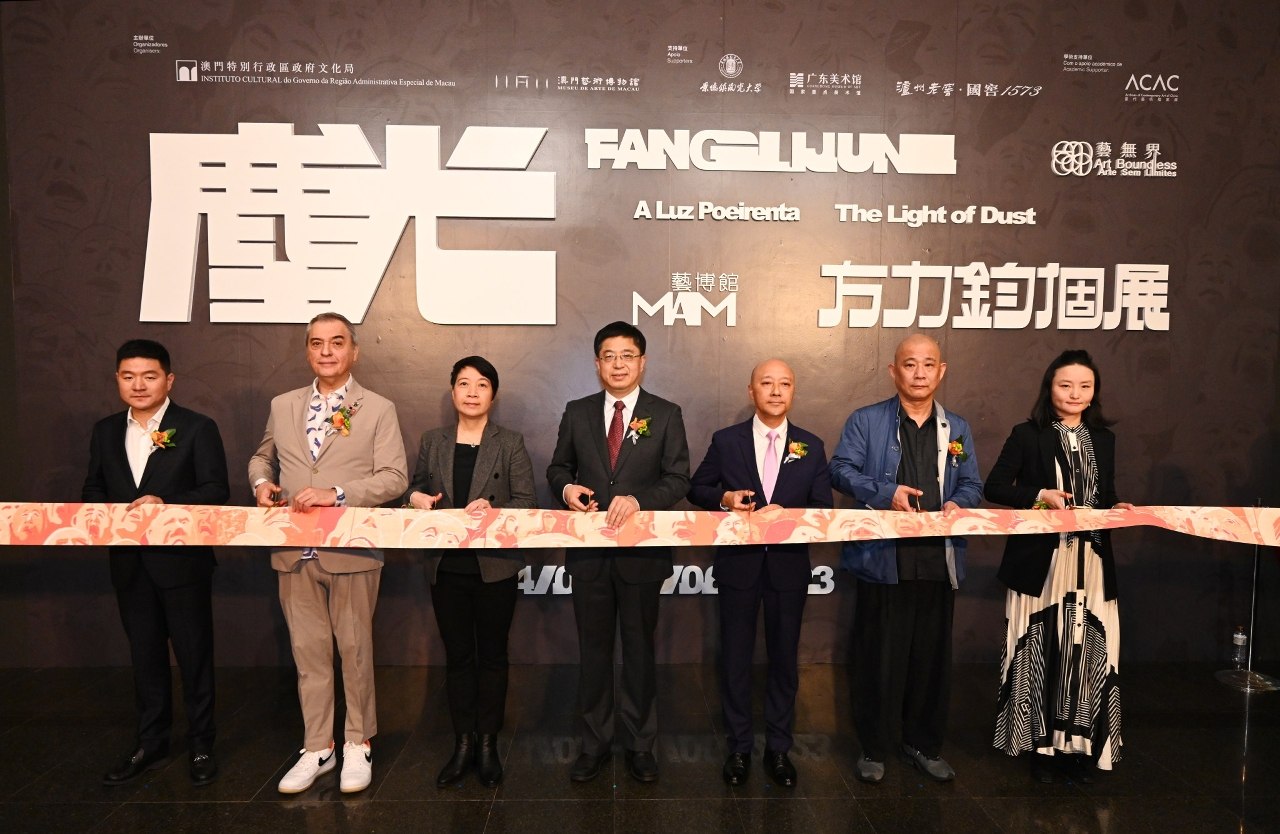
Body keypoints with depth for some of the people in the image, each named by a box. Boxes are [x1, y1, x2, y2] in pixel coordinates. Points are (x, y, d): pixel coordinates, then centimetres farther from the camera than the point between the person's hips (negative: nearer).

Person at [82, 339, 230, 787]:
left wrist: (166, 503, -25)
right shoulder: (105, 431, 10)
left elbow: (216, 490, -12)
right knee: (145, 657, 16)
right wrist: (105, 512, -9)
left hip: (182, 562, -5)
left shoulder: (197, 428, -6)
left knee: (194, 655, 6)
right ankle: (150, 745, 30)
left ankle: (201, 747, 19)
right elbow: (93, 490, 13)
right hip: (129, 564, 5)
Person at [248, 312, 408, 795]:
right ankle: (318, 747, 26)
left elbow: (394, 478, -8)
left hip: (352, 552, -3)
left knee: (355, 650, 7)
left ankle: (358, 744, 24)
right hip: (294, 553, 4)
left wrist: (336, 494, -20)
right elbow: (263, 456, 24)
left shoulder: (378, 410, -2)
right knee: (308, 652, 12)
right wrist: (261, 481, 1)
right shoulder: (282, 407, 11)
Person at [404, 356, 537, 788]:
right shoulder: (432, 441, 7)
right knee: (457, 656, 10)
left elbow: (527, 503, -5)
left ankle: (488, 745, 21)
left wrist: (492, 509, -23)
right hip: (447, 566, 2)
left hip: (495, 566, -2)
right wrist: (417, 497, -8)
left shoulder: (511, 444, -1)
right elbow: (416, 485, 14)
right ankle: (463, 745, 22)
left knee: (492, 655, 8)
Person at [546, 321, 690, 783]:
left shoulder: (665, 414, 1)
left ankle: (641, 745, 25)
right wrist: (566, 488, -10)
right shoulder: (577, 413, 7)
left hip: (642, 550, -2)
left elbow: (678, 479, -5)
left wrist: (637, 499, -22)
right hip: (589, 550, 2)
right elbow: (558, 467, 13)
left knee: (640, 649, 9)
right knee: (593, 649, 11)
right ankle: (594, 743, 27)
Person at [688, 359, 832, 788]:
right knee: (735, 657, 8)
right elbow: (697, 490, 5)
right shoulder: (725, 441, 0)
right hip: (738, 564, -1)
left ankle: (779, 747, 27)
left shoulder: (811, 447, 3)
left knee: (784, 657, 11)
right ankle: (739, 747, 24)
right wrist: (724, 497, -16)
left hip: (789, 564, 1)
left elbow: (823, 508, 1)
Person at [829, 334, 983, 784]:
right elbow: (842, 470, -5)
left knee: (932, 657, 12)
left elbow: (971, 485, 14)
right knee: (879, 657, 3)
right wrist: (887, 494, -19)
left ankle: (924, 744, 29)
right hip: (884, 558, -3)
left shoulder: (957, 429, 15)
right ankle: (873, 748, 19)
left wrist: (957, 503, -9)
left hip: (938, 559, 4)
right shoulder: (866, 421, 3)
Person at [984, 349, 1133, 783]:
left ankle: (1079, 745, 17)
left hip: (1091, 566, 4)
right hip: (1041, 564, -3)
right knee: (1041, 653, 3)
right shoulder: (1027, 435, -1)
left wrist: (1118, 509, -2)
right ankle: (1042, 745, 16)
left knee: (1088, 654, 3)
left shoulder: (1104, 439, 13)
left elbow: (1107, 495, 19)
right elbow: (995, 487, -3)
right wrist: (1039, 495, -17)